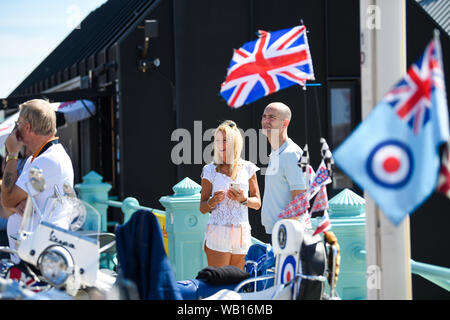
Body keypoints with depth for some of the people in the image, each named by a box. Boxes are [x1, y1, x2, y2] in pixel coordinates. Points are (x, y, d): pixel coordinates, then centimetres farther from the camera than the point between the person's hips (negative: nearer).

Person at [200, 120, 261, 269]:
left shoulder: (247, 168, 8)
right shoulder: (211, 170, 2)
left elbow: (257, 204, 10)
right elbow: (202, 208, 4)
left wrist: (243, 199, -10)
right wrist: (213, 201, -17)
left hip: (242, 234, 2)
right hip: (218, 233, -2)